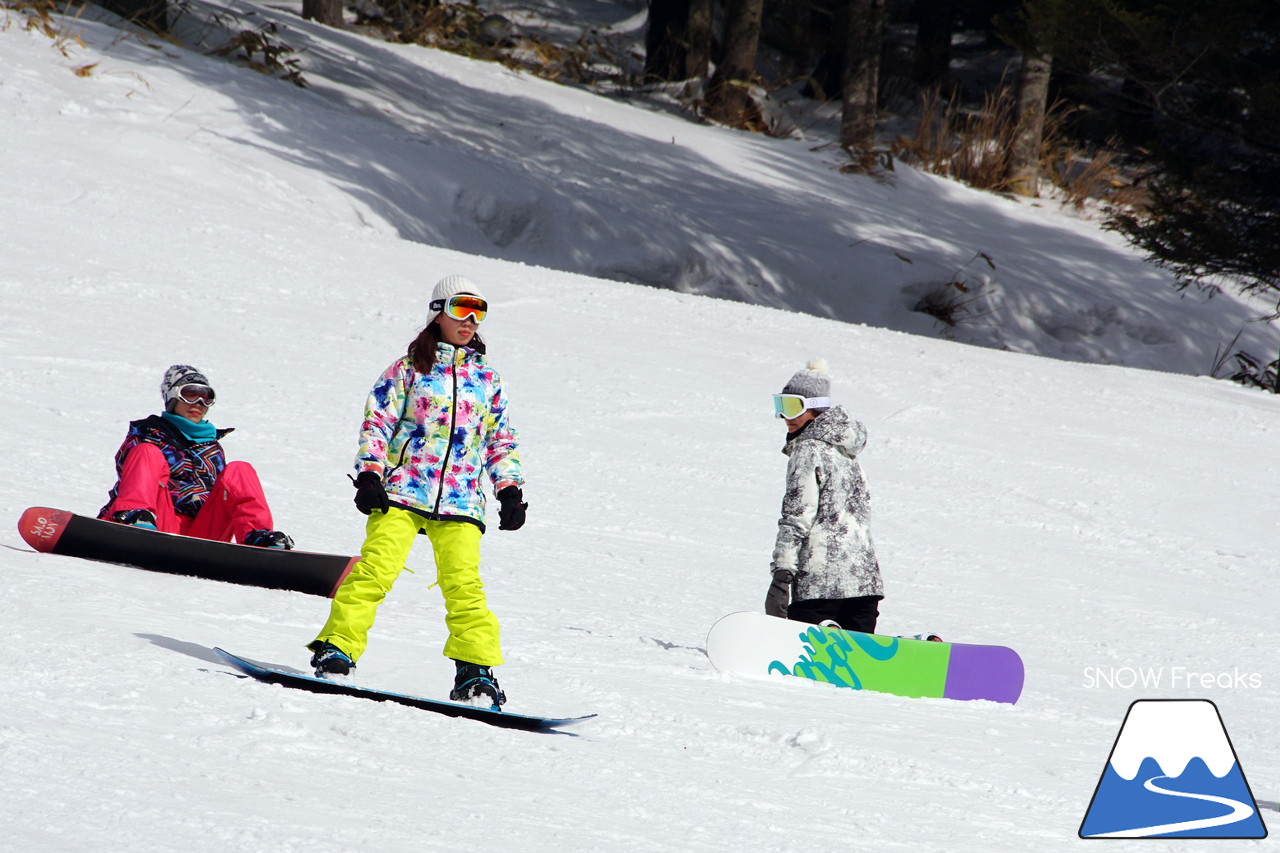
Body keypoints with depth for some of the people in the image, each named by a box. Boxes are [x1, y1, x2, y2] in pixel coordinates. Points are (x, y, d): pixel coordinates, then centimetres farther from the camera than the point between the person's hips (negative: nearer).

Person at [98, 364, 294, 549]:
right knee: (147, 454, -22)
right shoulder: (149, 435, 17)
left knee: (238, 472, -8)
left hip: (203, 535, 3)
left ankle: (258, 537, -27)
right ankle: (138, 519, -50)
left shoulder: (213, 448, 29)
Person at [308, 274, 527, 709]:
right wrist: (369, 474, -7)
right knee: (375, 570, -16)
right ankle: (337, 649, -13)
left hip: (460, 501, 2)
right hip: (401, 491, -2)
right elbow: (377, 423, 5)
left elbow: (501, 440, 23)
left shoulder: (486, 378, 19)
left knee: (464, 584, -11)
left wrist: (510, 489, 12)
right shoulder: (408, 371, 9)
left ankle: (476, 673, -7)